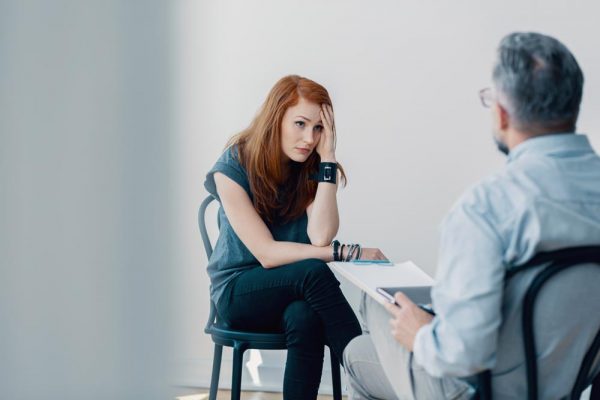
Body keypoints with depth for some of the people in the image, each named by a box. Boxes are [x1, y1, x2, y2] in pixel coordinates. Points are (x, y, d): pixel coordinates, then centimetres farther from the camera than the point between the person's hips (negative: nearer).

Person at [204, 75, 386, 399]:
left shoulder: (312, 168, -1)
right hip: (238, 292, -3)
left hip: (293, 293, 3)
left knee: (304, 318, -35)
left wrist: (327, 159, -20)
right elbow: (266, 253, -19)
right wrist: (346, 253, -25)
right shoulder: (233, 168, -13)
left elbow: (320, 237, -18)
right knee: (313, 272, -33)